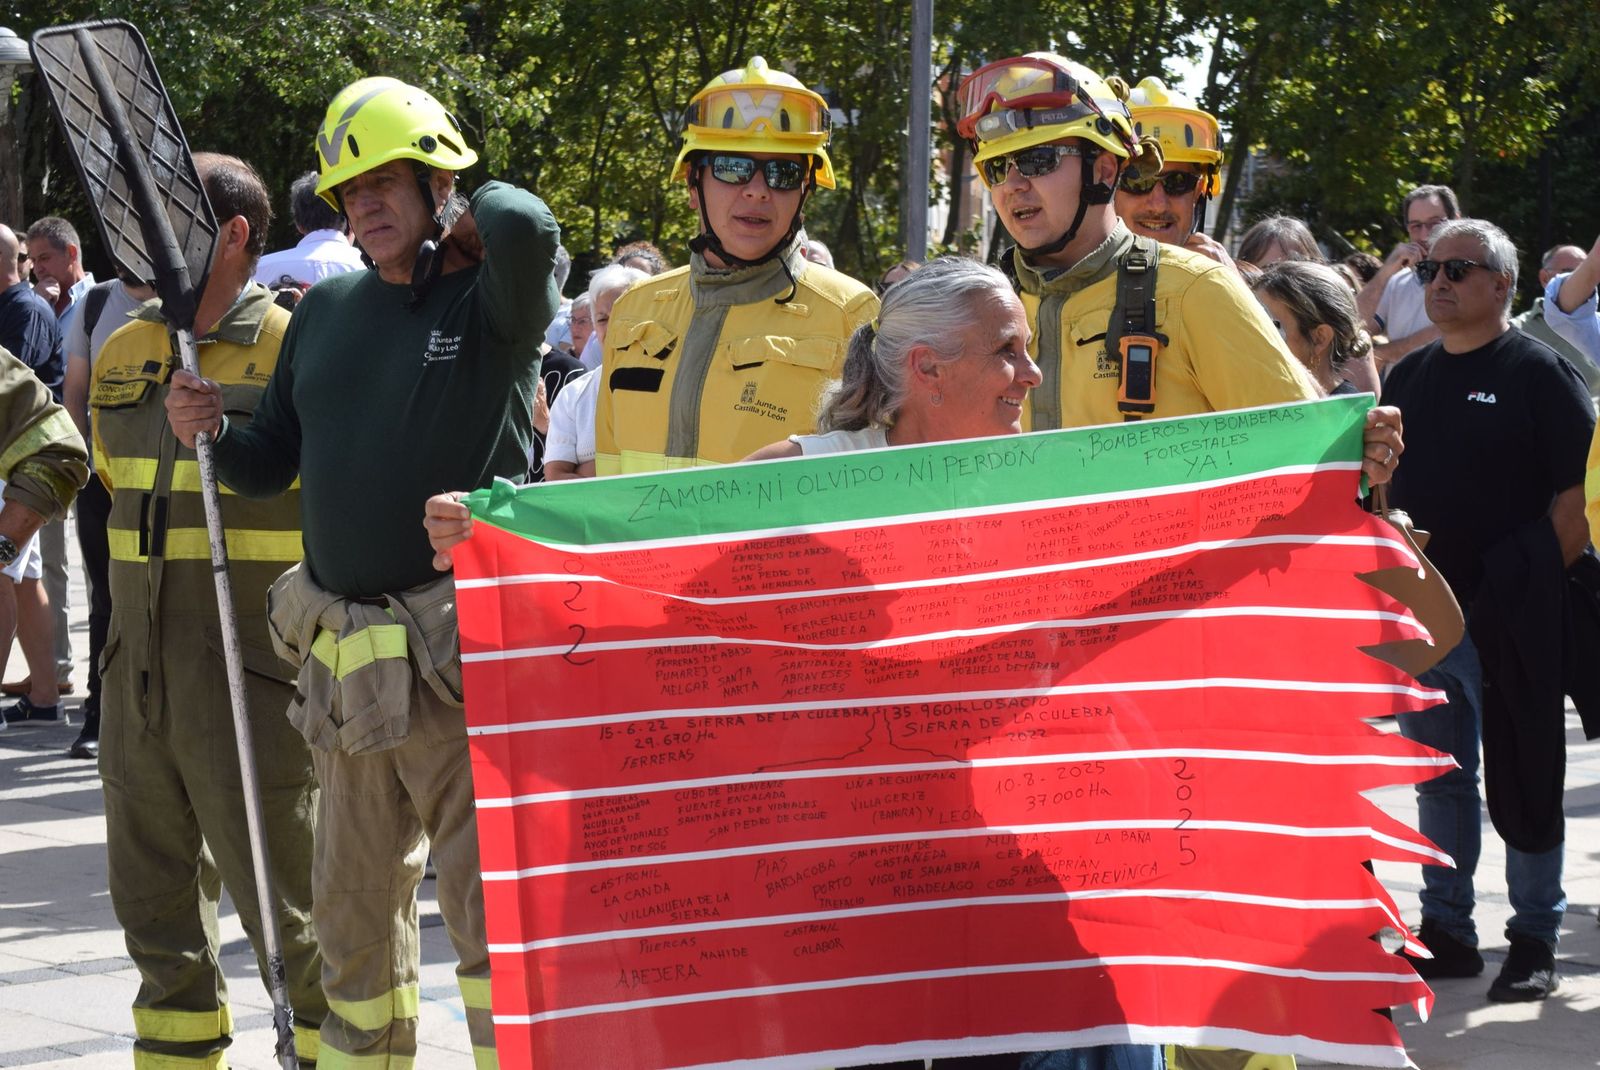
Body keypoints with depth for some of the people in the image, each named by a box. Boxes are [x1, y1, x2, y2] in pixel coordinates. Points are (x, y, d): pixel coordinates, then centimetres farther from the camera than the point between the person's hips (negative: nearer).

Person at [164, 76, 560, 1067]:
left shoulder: (490, 300, -5)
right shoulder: (328, 309, 13)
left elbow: (525, 226, -30)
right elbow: (274, 465, 20)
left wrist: (468, 213, -8)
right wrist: (211, 432, 0)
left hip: (458, 657, -6)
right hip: (346, 658, 6)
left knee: (489, 904, -8)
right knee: (355, 908, 16)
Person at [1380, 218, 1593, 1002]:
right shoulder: (1408, 378, 13)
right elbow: (1382, 484, 18)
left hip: (1512, 614, -6)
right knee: (1439, 775, 10)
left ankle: (1534, 941, 9)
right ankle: (1446, 930, 18)